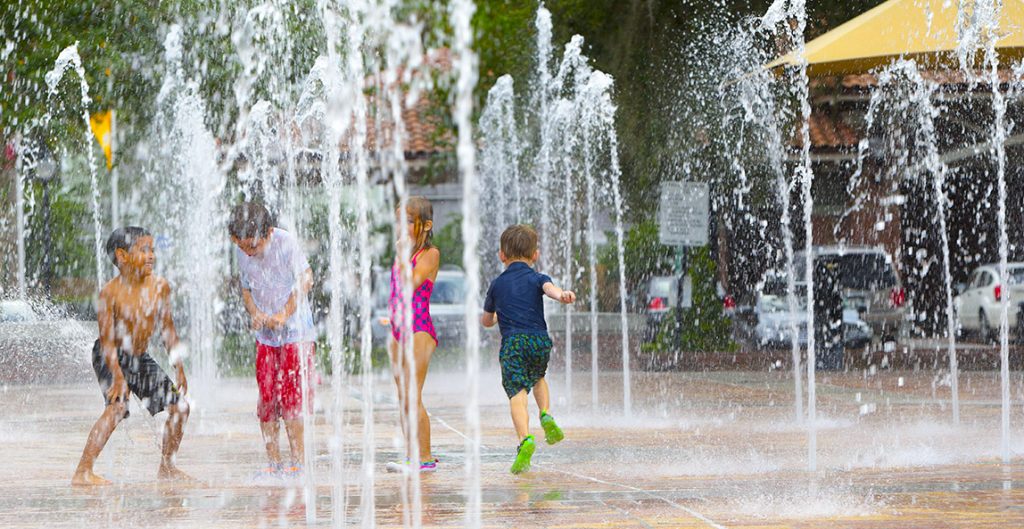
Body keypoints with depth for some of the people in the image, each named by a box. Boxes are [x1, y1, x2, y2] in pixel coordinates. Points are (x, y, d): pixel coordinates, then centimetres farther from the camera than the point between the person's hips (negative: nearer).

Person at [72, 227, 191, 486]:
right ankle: (83, 472, -27)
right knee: (117, 406, -28)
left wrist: (179, 367, 4)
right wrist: (117, 376, -29)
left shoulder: (160, 287, -6)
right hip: (110, 358, -6)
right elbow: (107, 338, -22)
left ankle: (167, 467, 21)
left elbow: (167, 329, 5)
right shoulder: (111, 292, -21)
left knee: (179, 405, 3)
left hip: (140, 358, 6)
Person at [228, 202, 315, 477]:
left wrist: (284, 314, -18)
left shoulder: (285, 242, -13)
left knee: (291, 395, -9)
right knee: (266, 398, 3)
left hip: (295, 331, -5)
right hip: (265, 335, 5)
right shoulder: (240, 252, 2)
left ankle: (298, 460, -4)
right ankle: (274, 461, 8)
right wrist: (254, 313, -7)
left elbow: (305, 279, -10)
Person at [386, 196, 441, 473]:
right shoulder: (404, 251, 14)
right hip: (399, 330, 8)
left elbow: (411, 283, -20)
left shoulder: (430, 253, -8)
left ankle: (425, 457, -10)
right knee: (403, 399, 7)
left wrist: (403, 254, -17)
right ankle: (412, 456, 11)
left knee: (412, 397, -12)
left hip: (419, 329, -8)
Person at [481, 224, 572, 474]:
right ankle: (546, 416, 12)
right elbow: (549, 288, -14)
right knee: (538, 378, 33)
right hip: (540, 341, 2)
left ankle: (525, 438, -35)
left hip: (512, 343, -2)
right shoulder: (537, 278, 13)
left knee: (517, 392, -15)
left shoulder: (497, 284, 17)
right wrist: (561, 295, -35)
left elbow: (486, 320, 29)